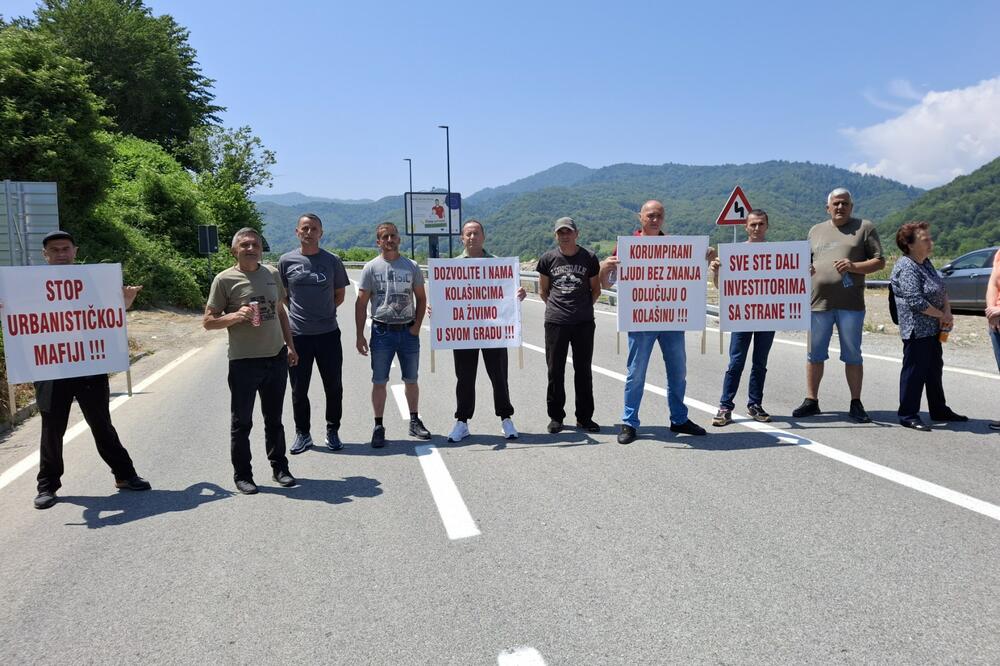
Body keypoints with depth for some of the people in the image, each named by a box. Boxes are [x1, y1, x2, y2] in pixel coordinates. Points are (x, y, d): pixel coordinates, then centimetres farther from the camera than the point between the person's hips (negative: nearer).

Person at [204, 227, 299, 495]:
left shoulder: (272, 274, 7)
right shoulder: (225, 279, -7)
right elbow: (208, 322, -5)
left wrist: (290, 346, 12)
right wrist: (236, 316, -22)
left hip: (276, 358, 4)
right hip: (244, 362, -4)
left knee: (274, 419, 16)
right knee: (242, 422, 5)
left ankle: (279, 468, 29)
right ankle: (242, 475, 18)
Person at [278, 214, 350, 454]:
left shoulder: (332, 261, 1)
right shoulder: (287, 260, 1)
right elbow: (282, 296, 11)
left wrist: (323, 312, 3)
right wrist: (299, 313, 2)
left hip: (328, 333, 0)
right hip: (297, 334, 0)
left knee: (333, 387, 8)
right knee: (299, 389, 9)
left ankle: (333, 431, 24)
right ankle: (302, 434, 23)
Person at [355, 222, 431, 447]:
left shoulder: (411, 266, 5)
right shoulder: (371, 268, 0)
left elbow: (421, 298, 11)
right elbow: (361, 303, 0)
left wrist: (417, 326, -1)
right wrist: (360, 336, -5)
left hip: (408, 331, 2)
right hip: (382, 331, -2)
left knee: (411, 380, 11)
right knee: (379, 382, 2)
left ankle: (414, 422, 24)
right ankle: (378, 427, 12)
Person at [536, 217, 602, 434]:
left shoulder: (589, 258, 3)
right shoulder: (548, 259, 3)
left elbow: (596, 289, 13)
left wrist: (584, 307, 8)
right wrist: (555, 306, 8)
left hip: (584, 322, 0)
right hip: (555, 322, 0)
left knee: (583, 370, 7)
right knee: (555, 371, 5)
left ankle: (584, 417, 18)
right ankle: (555, 416, 17)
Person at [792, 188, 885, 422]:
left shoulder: (864, 227, 6)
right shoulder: (816, 231, 16)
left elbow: (879, 262, 3)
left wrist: (854, 266, -14)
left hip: (851, 304, -3)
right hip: (819, 302, 3)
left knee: (852, 356, 4)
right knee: (815, 354, 6)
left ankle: (856, 404, 13)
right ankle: (811, 401, 16)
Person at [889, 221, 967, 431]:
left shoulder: (926, 263, 13)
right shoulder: (906, 268, -18)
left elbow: (942, 289, 16)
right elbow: (916, 301, -24)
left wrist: (948, 312, -2)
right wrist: (941, 315, -11)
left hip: (933, 329, 10)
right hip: (917, 330, -10)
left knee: (935, 369, 18)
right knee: (915, 370, -4)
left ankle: (939, 410, 30)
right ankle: (908, 415, 5)